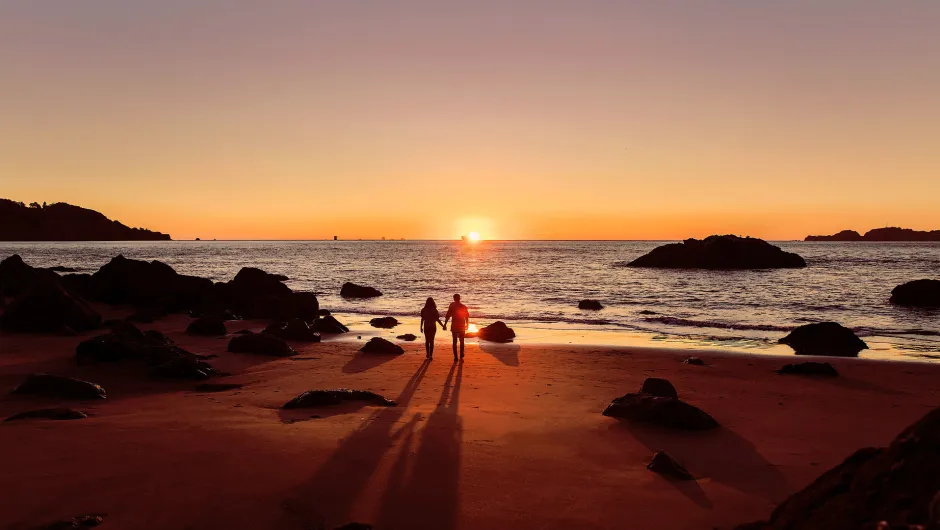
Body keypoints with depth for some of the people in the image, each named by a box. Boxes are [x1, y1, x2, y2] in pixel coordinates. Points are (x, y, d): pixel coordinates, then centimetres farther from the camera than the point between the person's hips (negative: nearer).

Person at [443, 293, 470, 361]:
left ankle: (455, 357, 2)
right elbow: (467, 317, 6)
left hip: (454, 327, -2)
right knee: (461, 341, 16)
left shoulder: (452, 306, -7)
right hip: (462, 327, 2)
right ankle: (461, 355, 16)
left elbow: (447, 316, -8)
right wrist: (467, 325, 19)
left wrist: (445, 324, -1)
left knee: (455, 341, 6)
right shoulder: (464, 307, -1)